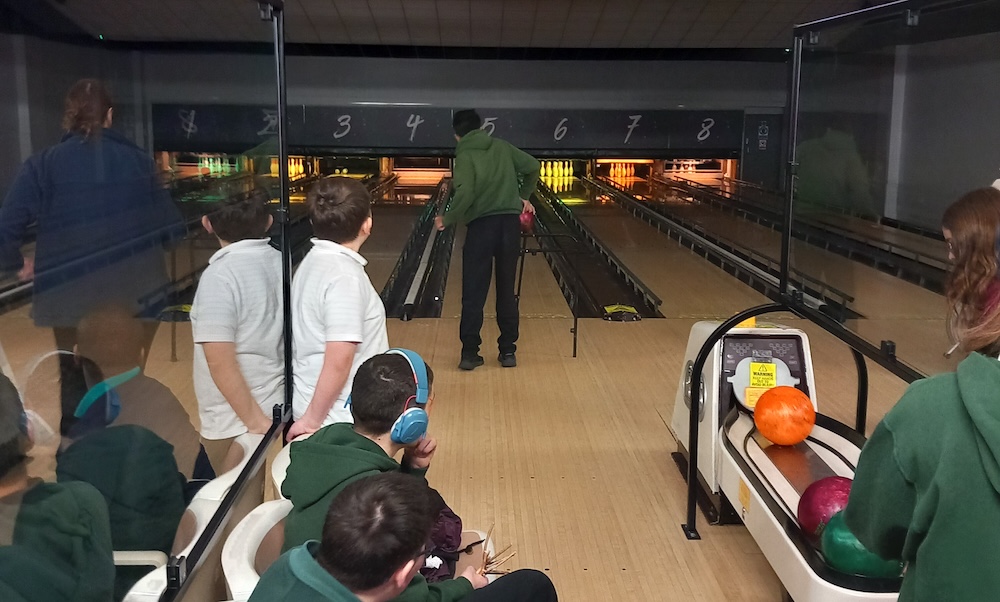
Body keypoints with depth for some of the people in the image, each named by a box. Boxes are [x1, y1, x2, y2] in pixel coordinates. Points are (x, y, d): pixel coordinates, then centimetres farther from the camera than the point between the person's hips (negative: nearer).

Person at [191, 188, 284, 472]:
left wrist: (255, 422, -16)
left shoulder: (220, 275, -20)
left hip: (234, 423, -7)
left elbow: (221, 362, -23)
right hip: (273, 407, 7)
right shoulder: (280, 263, 1)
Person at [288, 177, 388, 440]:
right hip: (339, 419, -9)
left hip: (314, 402, 9)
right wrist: (313, 420, -17)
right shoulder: (344, 276, -23)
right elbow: (338, 362, -26)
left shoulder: (314, 261, 4)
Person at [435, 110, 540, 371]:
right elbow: (532, 166, 10)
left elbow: (465, 194, -18)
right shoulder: (501, 147, 10)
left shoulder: (465, 156, -4)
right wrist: (524, 196, 23)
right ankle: (507, 351, 15)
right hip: (510, 222, 4)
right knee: (506, 291, 11)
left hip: (481, 225, -4)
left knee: (474, 293, 2)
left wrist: (447, 219, -5)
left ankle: (470, 352, 1)